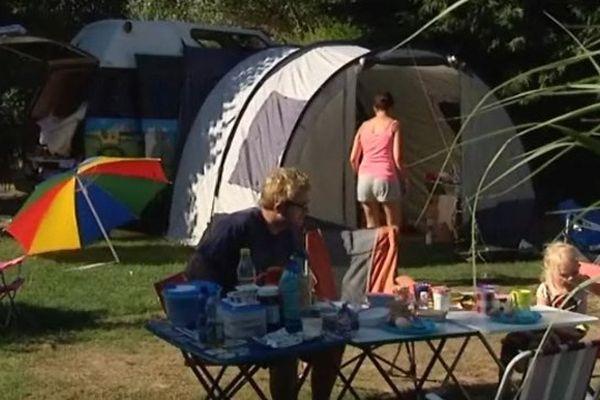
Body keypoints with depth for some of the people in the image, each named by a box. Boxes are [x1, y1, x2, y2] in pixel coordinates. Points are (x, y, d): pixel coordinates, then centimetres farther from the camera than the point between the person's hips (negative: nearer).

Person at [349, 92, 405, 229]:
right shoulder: (393, 125, 1)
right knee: (393, 226, 4)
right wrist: (402, 175, 10)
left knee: (371, 225, 13)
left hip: (365, 178, 4)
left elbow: (353, 159, 10)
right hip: (385, 178, -4)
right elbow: (397, 157, -7)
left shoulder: (364, 126, 13)